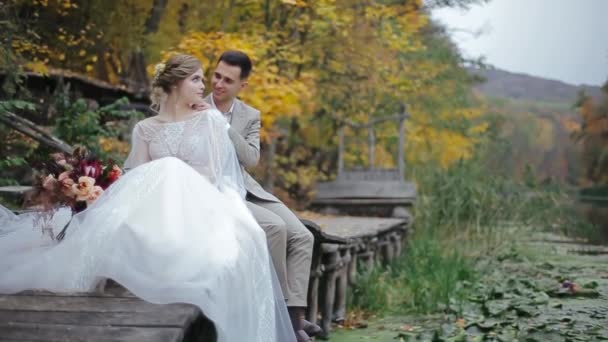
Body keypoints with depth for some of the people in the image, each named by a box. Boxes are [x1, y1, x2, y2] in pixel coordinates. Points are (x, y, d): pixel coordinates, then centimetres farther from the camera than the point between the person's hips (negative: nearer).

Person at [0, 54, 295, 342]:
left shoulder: (210, 119, 12)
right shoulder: (145, 129, 17)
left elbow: (214, 173, 2)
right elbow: (138, 177, 6)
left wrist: (172, 177, -9)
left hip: (201, 204, -1)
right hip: (157, 206, 1)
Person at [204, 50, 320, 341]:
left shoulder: (251, 116, 10)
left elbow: (251, 159, -6)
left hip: (245, 189, 5)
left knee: (302, 237, -13)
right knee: (274, 227, -28)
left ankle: (294, 314, -17)